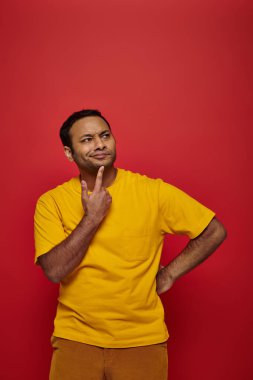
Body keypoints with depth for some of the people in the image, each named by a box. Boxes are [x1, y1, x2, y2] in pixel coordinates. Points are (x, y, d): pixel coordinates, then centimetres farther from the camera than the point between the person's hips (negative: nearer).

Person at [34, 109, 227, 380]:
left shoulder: (153, 191, -9)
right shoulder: (51, 202, -6)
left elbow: (214, 232, -1)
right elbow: (54, 271, -15)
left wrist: (169, 274, -4)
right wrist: (92, 217, -20)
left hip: (143, 339, 0)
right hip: (76, 337, 0)